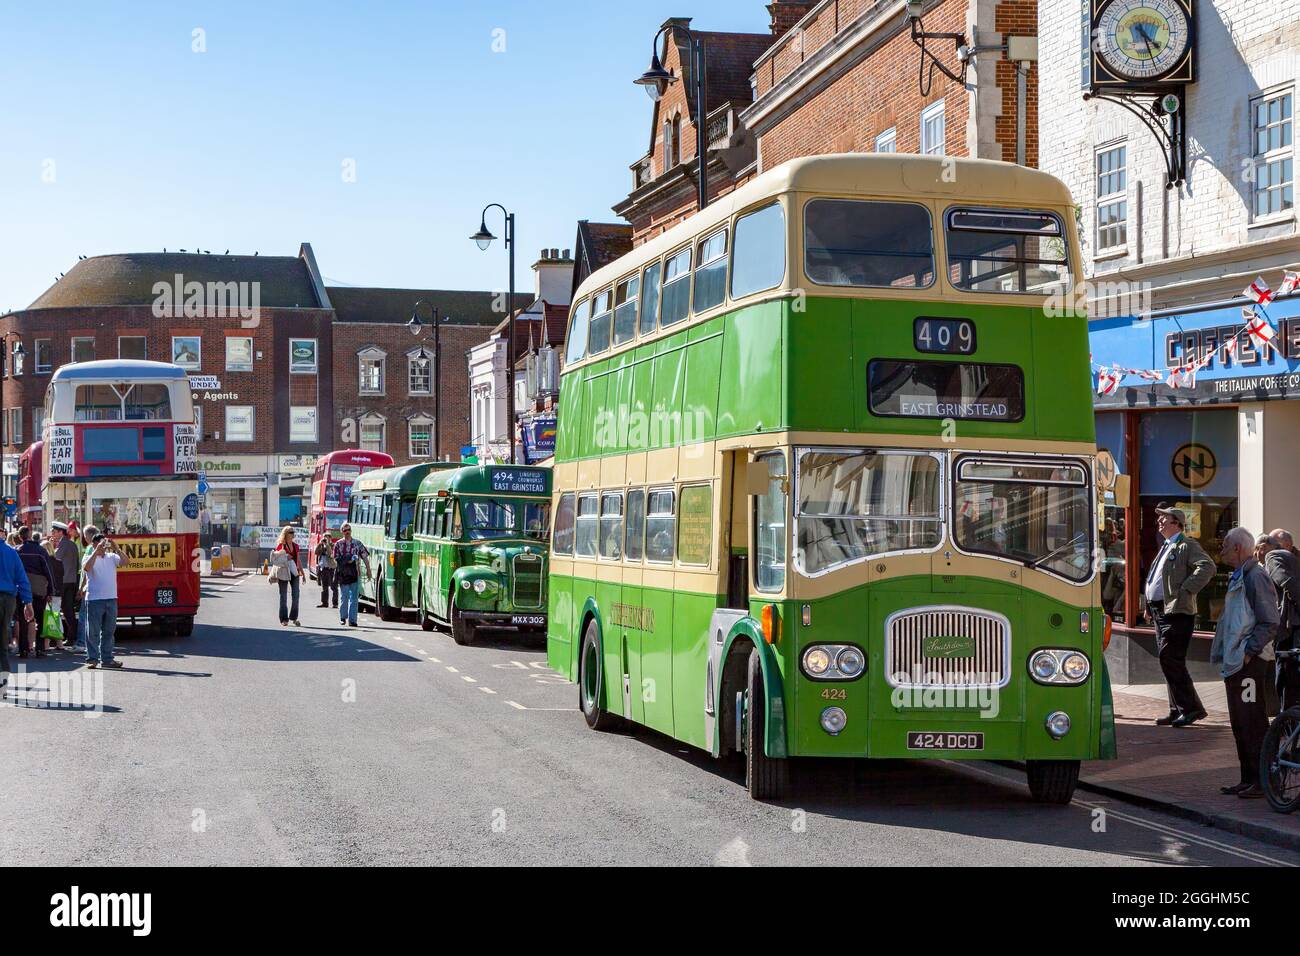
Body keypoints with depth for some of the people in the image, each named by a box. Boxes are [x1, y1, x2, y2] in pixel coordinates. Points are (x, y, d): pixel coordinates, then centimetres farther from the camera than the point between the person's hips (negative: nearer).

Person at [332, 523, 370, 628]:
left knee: (353, 598, -4)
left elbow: (365, 557, 8)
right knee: (344, 597, 4)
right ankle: (343, 617, 20)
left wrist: (368, 571, 2)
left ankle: (352, 620, -4)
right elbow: (336, 559, 4)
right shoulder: (338, 544, 7)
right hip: (343, 575, 0)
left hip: (355, 574, 0)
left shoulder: (357, 543, 8)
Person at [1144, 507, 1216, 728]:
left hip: (1176, 612, -10)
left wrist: (1186, 591, -22)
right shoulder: (1166, 547, 22)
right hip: (1159, 611, 10)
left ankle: (1191, 708, -7)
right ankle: (1178, 710, 16)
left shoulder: (1187, 545, -7)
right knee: (1168, 662, 10)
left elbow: (1207, 567, -22)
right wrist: (1150, 606, 19)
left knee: (1170, 660, -13)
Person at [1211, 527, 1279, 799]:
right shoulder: (1238, 577, 18)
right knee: (1239, 723, 13)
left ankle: (1262, 781, -3)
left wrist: (1248, 651, -20)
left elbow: (1269, 623, -17)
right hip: (1235, 661, 10)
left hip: (1250, 662, -10)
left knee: (1253, 722, -7)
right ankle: (1248, 778, 20)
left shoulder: (1256, 577, -13)